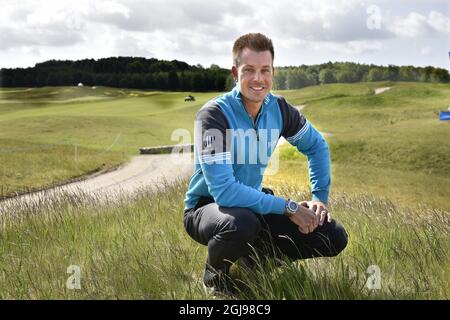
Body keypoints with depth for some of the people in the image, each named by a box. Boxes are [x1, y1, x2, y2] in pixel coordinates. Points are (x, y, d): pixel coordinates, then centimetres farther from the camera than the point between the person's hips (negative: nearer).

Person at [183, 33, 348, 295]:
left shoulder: (278, 108, -5)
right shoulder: (213, 115, -24)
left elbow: (316, 146, 13)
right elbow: (223, 190, -31)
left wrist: (320, 197, 2)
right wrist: (288, 207, -28)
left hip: (254, 202, 6)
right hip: (207, 206, -5)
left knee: (334, 238, -6)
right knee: (242, 223, -41)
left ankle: (256, 255, 14)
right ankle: (215, 275, -6)